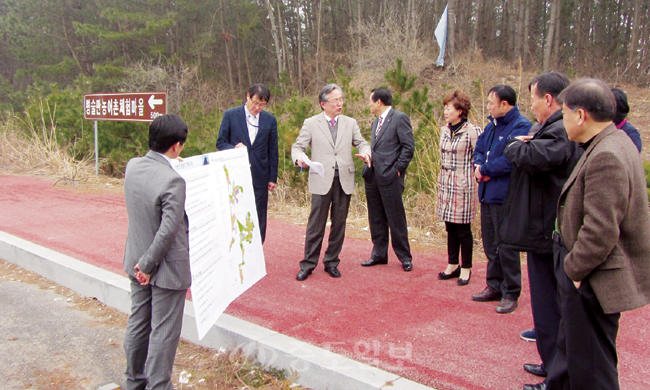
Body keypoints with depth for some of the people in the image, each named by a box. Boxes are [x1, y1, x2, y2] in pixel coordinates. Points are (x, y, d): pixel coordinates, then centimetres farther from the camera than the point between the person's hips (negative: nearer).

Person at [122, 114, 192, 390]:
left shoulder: (132, 166, -5)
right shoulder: (173, 181, -26)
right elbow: (169, 230, -26)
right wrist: (149, 264, -15)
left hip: (137, 261, 8)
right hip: (167, 267, -8)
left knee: (138, 323, 22)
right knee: (164, 331, 7)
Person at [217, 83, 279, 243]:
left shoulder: (270, 120, 6)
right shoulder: (230, 115, 1)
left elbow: (273, 151, 8)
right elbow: (220, 142, 3)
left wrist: (273, 178, 4)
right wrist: (233, 148, -19)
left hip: (259, 177, 1)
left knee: (259, 219, 5)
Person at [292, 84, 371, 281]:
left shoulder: (350, 123, 12)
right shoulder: (311, 124, 4)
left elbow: (361, 142, 14)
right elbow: (298, 146, 3)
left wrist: (365, 153, -10)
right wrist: (299, 158, -20)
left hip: (344, 181, 3)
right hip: (321, 181, -3)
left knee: (339, 224, 8)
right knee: (316, 225, -2)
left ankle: (332, 262, 21)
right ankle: (308, 264, 10)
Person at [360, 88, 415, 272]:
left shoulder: (399, 118, -7)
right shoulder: (375, 122, 19)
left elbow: (409, 146, -12)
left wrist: (397, 168, -13)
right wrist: (368, 166, 11)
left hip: (390, 177, -8)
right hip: (372, 177, 8)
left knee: (396, 219, -1)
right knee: (376, 219, 12)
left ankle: (405, 257, 11)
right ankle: (379, 254, 22)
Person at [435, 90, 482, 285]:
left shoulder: (471, 131, -13)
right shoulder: (444, 130, 9)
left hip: (463, 184, -7)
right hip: (445, 183, 7)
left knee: (463, 229, 1)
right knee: (450, 227, 12)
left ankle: (466, 269, 13)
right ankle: (453, 265, 23)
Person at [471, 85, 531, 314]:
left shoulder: (521, 126, -15)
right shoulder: (492, 125, 14)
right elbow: (479, 148, 18)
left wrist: (485, 169, -13)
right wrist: (479, 166, -3)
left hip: (505, 195, -9)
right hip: (487, 193, 9)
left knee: (506, 247, 0)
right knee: (490, 245, 17)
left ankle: (511, 294, 12)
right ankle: (494, 287, 30)